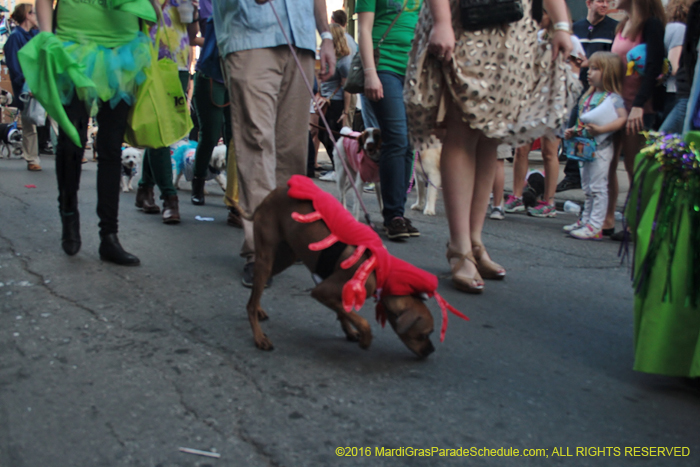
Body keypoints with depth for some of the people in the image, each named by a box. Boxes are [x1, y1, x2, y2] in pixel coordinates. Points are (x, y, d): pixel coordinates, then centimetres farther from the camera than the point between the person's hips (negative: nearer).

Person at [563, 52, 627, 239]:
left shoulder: (613, 98, -11)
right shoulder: (588, 95, 14)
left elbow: (622, 118, -23)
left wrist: (600, 129, -30)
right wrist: (573, 130, 5)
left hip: (601, 148, -8)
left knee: (598, 187, -7)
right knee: (588, 189, 16)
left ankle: (595, 227, -5)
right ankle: (585, 220, 25)